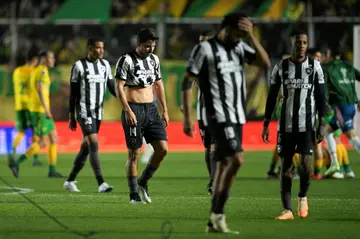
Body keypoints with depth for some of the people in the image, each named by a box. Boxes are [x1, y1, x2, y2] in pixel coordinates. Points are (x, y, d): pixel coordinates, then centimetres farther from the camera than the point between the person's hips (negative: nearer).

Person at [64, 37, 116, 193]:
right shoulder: (79, 66, -6)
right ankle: (101, 183, -21)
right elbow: (73, 93, -4)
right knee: (94, 145, -17)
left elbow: (112, 87, 12)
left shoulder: (105, 65, 10)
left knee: (85, 148, 10)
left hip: (98, 112, 6)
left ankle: (70, 181, 24)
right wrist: (71, 116, -5)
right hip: (84, 112, -6)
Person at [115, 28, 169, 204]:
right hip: (133, 110, -6)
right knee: (134, 153, -3)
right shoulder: (126, 60, -9)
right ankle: (134, 194, 6)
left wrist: (164, 110, 14)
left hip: (151, 110, 6)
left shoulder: (154, 59, 11)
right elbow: (119, 87, -12)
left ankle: (143, 182, 16)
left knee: (162, 149, -3)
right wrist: (128, 111, -20)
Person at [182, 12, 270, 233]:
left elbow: (265, 63, 0)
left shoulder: (239, 47, 11)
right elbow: (188, 83, -6)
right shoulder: (205, 49, -7)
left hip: (237, 116, 7)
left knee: (224, 164, 7)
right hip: (218, 116, -7)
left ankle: (214, 222, 10)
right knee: (237, 159, -19)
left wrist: (252, 35, -7)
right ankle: (218, 213, -11)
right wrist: (187, 117, -11)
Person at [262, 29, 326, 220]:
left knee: (305, 164, -11)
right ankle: (287, 210, 6)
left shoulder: (314, 66, 2)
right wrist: (266, 124, 4)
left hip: (307, 125, -1)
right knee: (285, 165, 0)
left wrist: (321, 124, -3)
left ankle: (303, 197, 17)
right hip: (286, 125, 1)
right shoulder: (281, 67, 4)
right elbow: (271, 97, 7)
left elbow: (321, 96, 3)